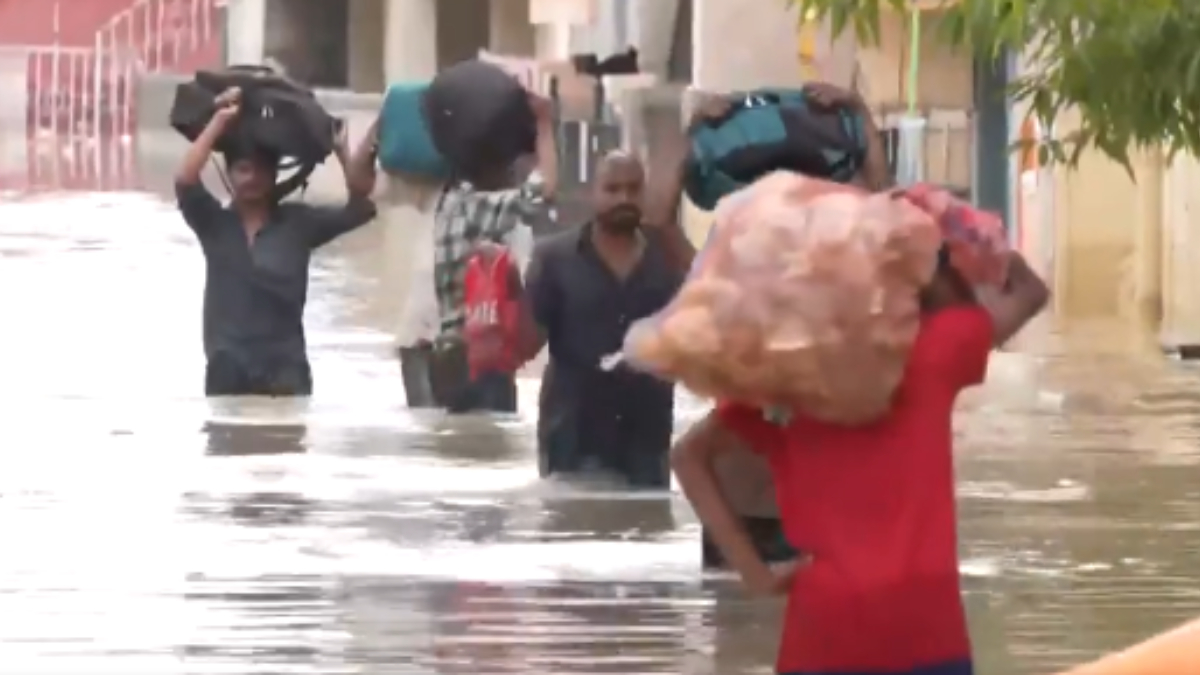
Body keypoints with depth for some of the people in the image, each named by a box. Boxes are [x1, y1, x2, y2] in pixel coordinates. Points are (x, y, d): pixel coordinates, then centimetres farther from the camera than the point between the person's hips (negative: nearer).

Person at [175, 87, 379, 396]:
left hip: (284, 372, -1)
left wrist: (343, 153, -18)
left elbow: (360, 207, -4)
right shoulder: (215, 224, 4)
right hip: (228, 372, 1)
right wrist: (219, 121, -13)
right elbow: (184, 181, -12)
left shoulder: (297, 223, 4)